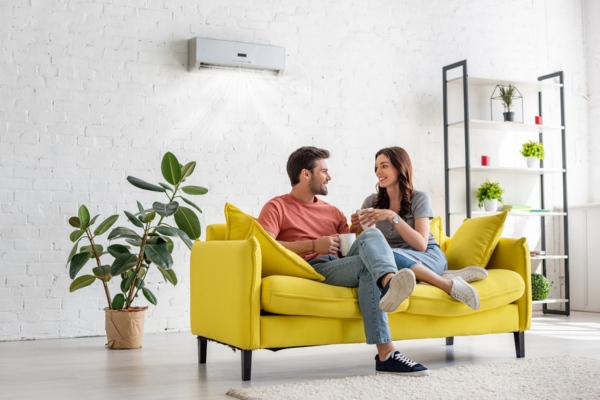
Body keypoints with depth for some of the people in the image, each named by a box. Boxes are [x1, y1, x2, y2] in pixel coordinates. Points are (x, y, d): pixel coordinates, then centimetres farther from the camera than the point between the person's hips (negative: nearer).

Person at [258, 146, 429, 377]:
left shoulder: (332, 211, 30)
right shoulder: (276, 207, 9)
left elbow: (350, 243, 22)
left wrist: (359, 227, -2)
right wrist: (313, 246, -12)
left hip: (340, 266, 5)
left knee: (371, 235, -24)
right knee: (367, 265, -31)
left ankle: (389, 281, -57)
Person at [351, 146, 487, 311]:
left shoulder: (419, 198, -4)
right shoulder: (372, 202, 6)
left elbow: (421, 245, -15)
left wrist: (391, 216, -24)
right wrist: (355, 227, -14)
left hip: (429, 257, -3)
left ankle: (449, 283, -28)